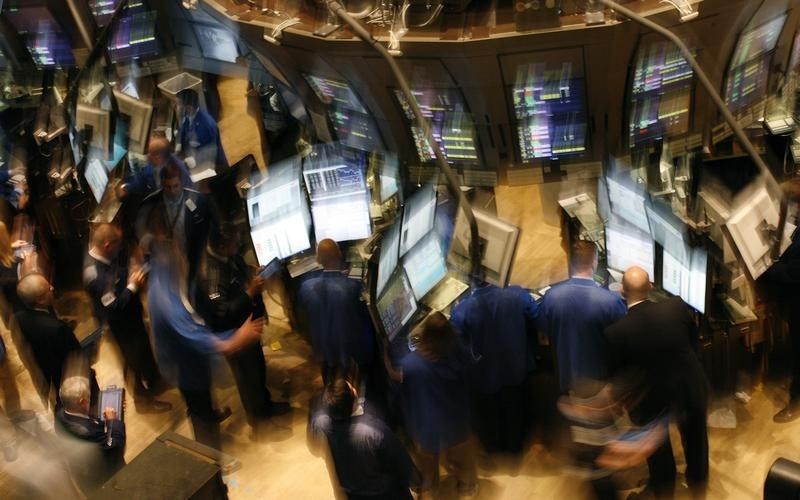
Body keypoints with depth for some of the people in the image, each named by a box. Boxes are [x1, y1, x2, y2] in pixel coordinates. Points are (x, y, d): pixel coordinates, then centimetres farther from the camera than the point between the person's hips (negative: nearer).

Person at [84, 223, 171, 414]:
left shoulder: (110, 255, -12)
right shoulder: (96, 275, -38)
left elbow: (124, 267, 11)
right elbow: (113, 307, -33)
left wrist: (134, 273, -8)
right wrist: (133, 286, -27)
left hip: (130, 315, 8)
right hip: (121, 324, -8)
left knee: (144, 350, 30)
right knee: (139, 358, 13)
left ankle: (152, 381, 56)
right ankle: (144, 399, 37)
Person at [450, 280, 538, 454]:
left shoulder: (461, 311, -33)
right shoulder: (519, 296, -28)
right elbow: (536, 327, -10)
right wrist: (527, 351, 8)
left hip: (484, 374, -1)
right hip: (515, 368, 1)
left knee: (488, 412, 30)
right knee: (514, 409, 30)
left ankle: (493, 445, 56)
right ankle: (515, 445, 55)